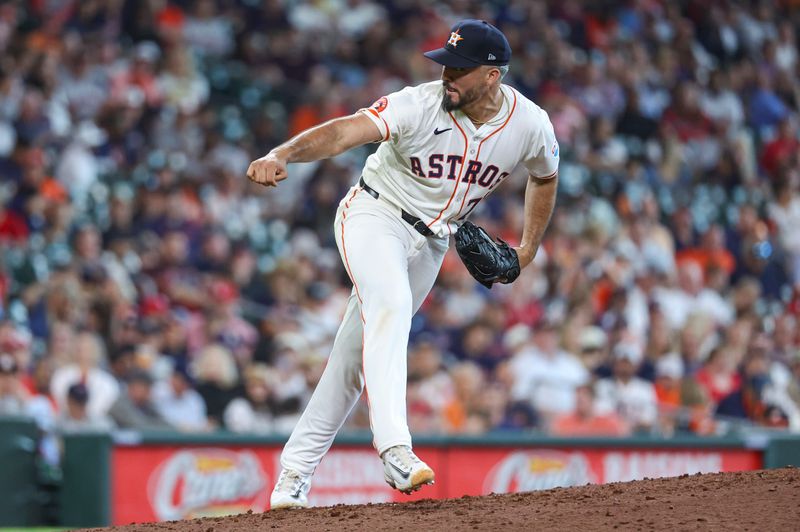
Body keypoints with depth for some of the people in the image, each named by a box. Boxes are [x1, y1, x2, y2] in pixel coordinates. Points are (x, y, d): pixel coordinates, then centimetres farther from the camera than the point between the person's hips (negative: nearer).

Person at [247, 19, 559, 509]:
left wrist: (529, 248, 13)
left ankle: (295, 475, 14)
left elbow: (545, 177, 12)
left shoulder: (530, 125, -11)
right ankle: (394, 449, -42)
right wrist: (283, 155, -52)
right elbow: (345, 131, -36)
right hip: (375, 216, -4)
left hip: (430, 243, 4)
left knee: (358, 356, 6)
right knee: (391, 307, -33)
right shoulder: (420, 106, -23)